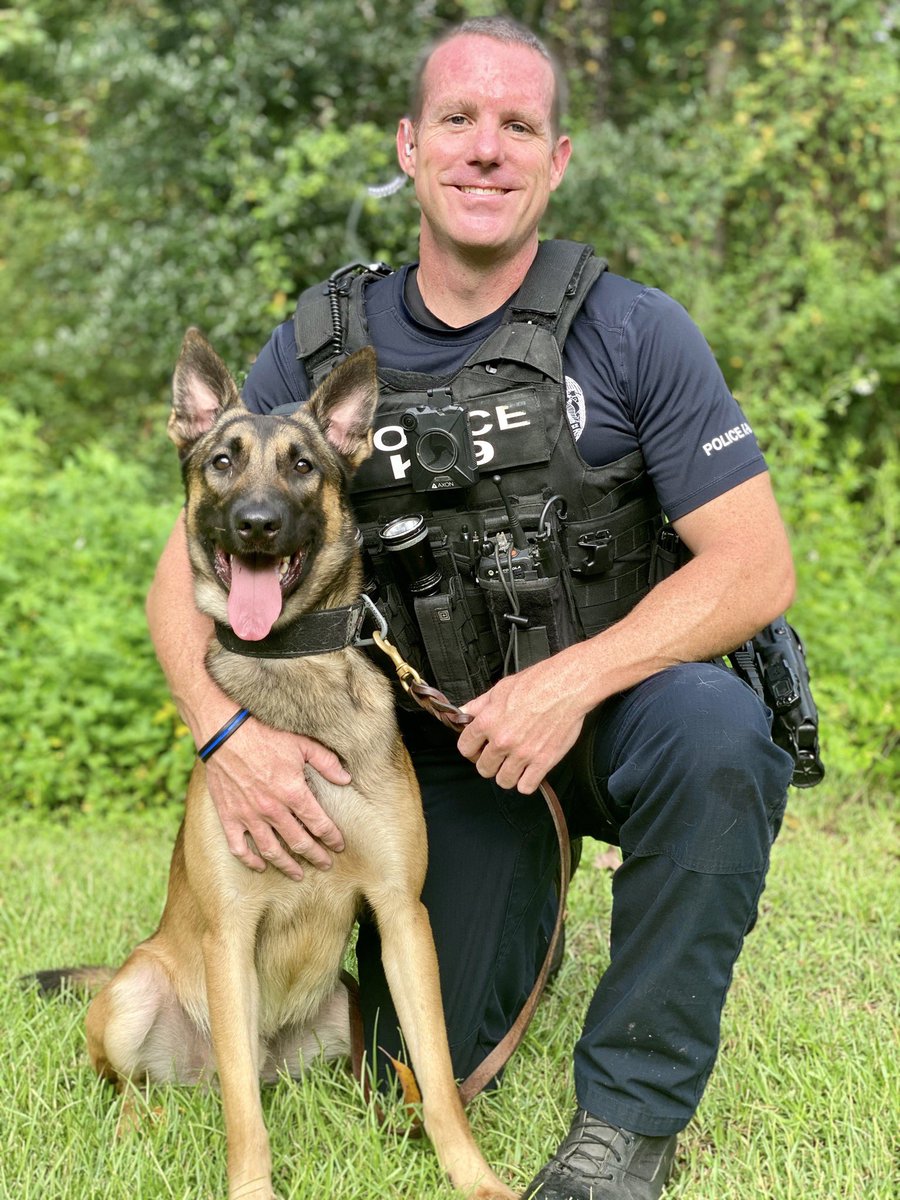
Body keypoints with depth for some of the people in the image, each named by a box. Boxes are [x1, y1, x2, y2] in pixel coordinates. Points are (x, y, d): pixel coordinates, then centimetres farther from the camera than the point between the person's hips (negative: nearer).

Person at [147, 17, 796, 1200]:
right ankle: (519, 896, 35)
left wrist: (575, 678, -29)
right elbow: (188, 567, -3)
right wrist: (224, 729, -22)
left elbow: (757, 565, -15)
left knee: (715, 733, -36)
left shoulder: (635, 331, -11)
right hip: (441, 739, 3)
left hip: (611, 699, -2)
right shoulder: (321, 347, -4)